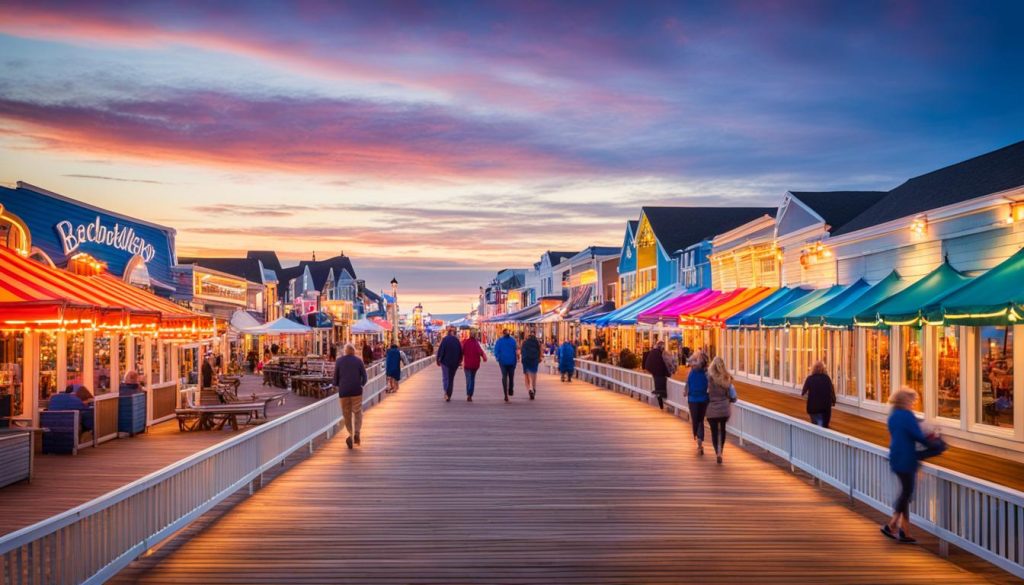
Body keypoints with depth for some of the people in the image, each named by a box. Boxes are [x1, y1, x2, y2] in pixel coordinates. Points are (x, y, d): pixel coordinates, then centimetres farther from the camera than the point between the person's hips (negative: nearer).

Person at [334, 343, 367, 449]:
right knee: (358, 413, 10)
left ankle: (350, 435, 0)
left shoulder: (339, 361, 2)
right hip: (356, 390, 0)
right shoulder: (358, 361, 1)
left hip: (343, 391, 0)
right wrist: (362, 384, 20)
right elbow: (364, 376, 1)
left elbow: (335, 376, 3)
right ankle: (356, 432, -8)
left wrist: (336, 385, 23)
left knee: (346, 414, 9)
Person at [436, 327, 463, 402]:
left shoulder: (445, 339, -6)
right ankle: (449, 396, 12)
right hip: (454, 362, 3)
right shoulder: (457, 340, 3)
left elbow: (440, 350, -10)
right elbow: (460, 351, 7)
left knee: (445, 378, 4)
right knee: (451, 378, 12)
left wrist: (438, 360, -3)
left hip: (445, 362, -3)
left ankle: (446, 392, -21)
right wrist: (459, 360, 18)